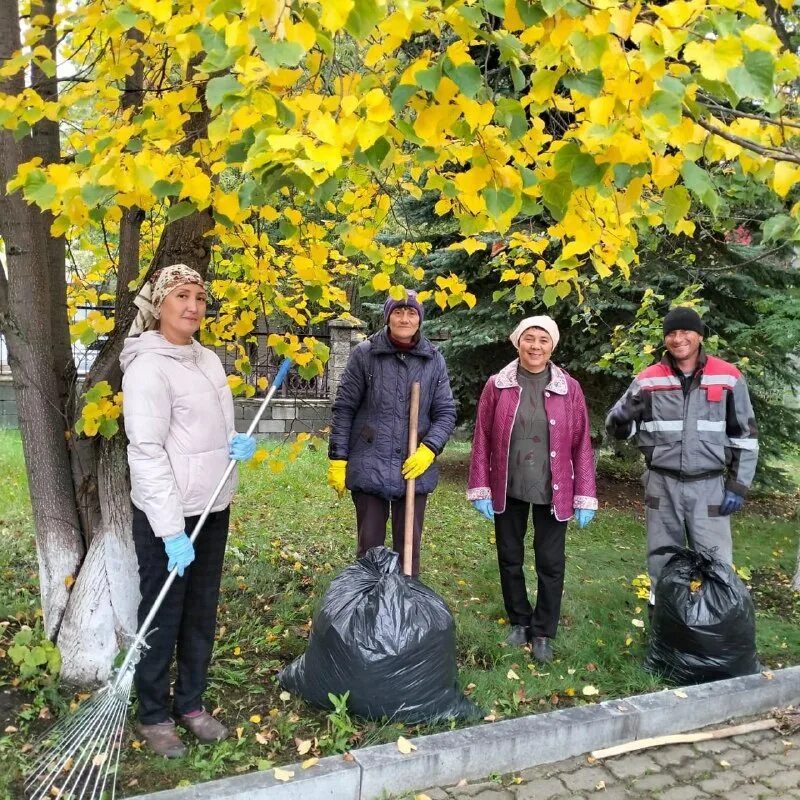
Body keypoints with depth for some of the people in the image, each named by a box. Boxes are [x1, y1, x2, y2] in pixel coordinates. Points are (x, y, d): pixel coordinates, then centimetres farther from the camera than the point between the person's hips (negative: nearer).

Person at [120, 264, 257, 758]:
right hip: (166, 516, -7)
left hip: (213, 509, 7)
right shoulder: (148, 367, -15)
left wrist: (239, 443, -4)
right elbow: (146, 453, -20)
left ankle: (191, 703, 34)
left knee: (202, 613, 17)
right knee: (162, 618, 8)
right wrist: (171, 531, -22)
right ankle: (154, 716, 28)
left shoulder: (209, 360, 8)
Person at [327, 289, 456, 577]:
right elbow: (344, 408, -1)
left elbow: (446, 412, 5)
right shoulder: (364, 354, -3)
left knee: (409, 546, 11)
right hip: (369, 467, -1)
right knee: (370, 545, 10)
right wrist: (337, 459, -4)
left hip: (414, 469, 2)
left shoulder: (434, 360, 3)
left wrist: (428, 450, -11)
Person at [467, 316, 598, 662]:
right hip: (507, 489, 1)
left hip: (552, 491, -1)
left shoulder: (569, 388, -1)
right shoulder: (497, 385, -1)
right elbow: (482, 438, 0)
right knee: (509, 557, 13)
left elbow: (581, 445, -1)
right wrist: (480, 488, -4)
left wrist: (585, 496, -4)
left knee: (551, 563, 6)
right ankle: (519, 621, 34)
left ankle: (543, 632, 25)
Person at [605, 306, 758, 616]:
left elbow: (744, 434, 5)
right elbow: (618, 429, 2)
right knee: (662, 559, 12)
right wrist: (622, 417, -22)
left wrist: (738, 485, -1)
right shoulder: (648, 380, 0)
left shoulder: (728, 377, 0)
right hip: (662, 484, 1)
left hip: (709, 485, -1)